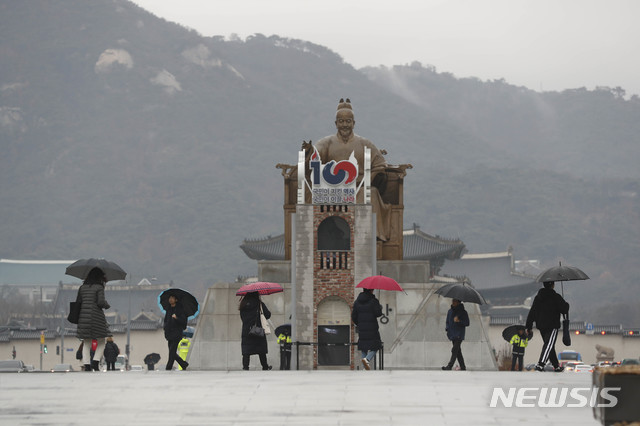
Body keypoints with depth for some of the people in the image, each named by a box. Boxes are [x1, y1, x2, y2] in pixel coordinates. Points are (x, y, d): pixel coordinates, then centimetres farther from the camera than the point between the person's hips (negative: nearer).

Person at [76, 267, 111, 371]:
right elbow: (101, 302, -14)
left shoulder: (82, 288, 9)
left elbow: (77, 303, 8)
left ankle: (87, 364, -2)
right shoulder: (99, 288, -5)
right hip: (96, 316, -4)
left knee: (86, 343, 7)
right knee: (101, 341, 8)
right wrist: (107, 305, 5)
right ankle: (96, 362, -8)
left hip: (84, 316, 4)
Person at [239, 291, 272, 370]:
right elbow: (268, 315, -5)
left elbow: (242, 317, 12)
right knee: (262, 351, 8)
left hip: (246, 331, 3)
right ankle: (265, 367, 14)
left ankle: (245, 366, -5)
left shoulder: (243, 304, 4)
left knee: (246, 352, 3)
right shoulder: (259, 304, -8)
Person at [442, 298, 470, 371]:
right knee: (458, 351, 9)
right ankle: (462, 367, 16)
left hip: (459, 335, -6)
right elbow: (447, 322, 22)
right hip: (452, 334, 6)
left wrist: (459, 321, -20)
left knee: (455, 350, -15)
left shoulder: (463, 312, -4)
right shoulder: (450, 311, 13)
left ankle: (449, 366, -24)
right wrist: (447, 329, 5)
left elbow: (467, 323, -5)